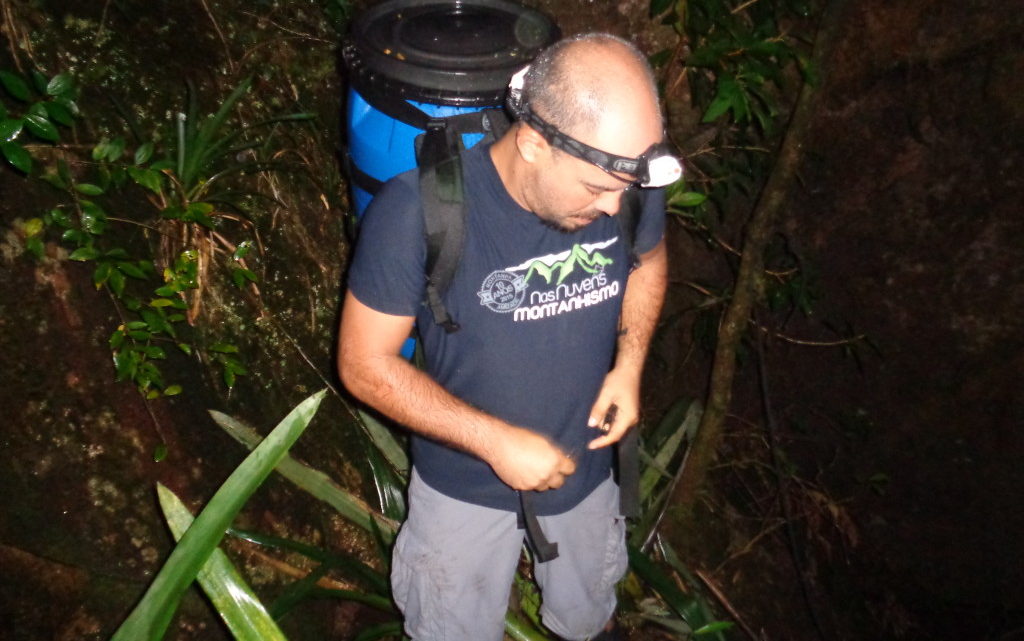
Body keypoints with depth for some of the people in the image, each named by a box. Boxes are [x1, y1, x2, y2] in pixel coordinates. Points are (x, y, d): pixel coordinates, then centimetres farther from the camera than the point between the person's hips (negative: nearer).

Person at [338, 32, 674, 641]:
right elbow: (365, 364, -23)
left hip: (587, 469, 3)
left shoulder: (628, 182, -21)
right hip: (465, 485, -3)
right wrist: (495, 440, -27)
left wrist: (630, 363, -14)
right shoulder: (418, 209, -33)